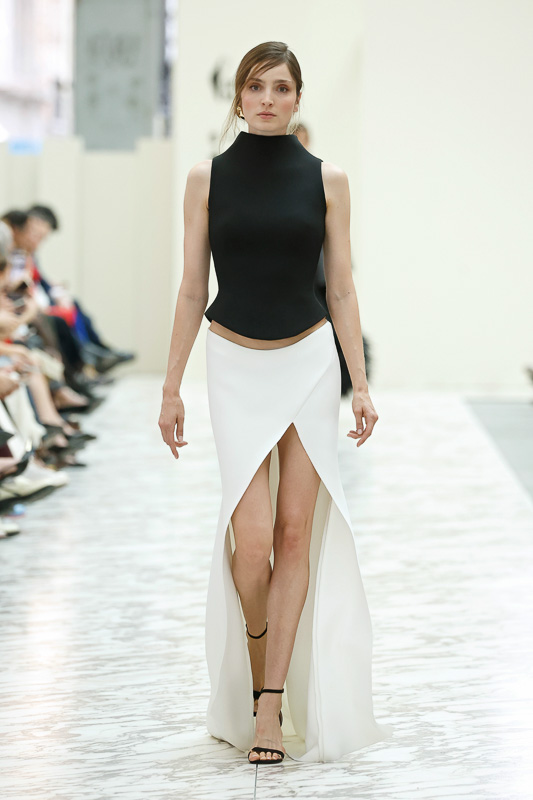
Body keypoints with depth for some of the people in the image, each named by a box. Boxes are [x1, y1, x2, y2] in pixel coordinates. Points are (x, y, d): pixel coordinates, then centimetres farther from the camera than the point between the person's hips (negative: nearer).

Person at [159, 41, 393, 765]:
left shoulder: (326, 179, 3)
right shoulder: (208, 177, 3)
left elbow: (342, 289, 5)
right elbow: (192, 289, 5)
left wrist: (361, 384, 0)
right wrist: (171, 387, 3)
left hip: (311, 363, 1)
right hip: (236, 369, -1)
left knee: (295, 533, -1)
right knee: (252, 538, -11)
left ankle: (273, 699, 7)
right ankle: (258, 676, 17)